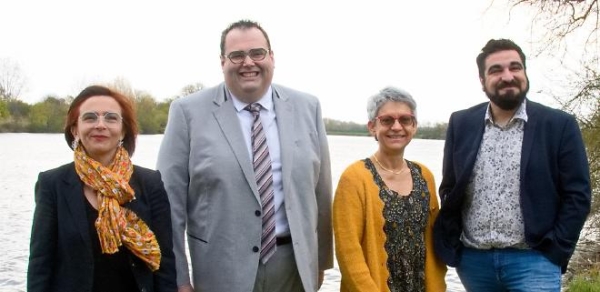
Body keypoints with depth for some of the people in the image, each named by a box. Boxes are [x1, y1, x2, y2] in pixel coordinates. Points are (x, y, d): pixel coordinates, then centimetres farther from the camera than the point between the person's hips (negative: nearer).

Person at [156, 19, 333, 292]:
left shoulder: (307, 108, 3)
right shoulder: (188, 112, -6)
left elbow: (320, 190, 7)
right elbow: (170, 198, -6)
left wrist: (321, 260, 10)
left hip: (295, 267, 3)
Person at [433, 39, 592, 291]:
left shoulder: (559, 125, -3)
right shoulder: (461, 123, 4)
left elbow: (577, 195, -2)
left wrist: (554, 253, -8)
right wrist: (449, 246, 4)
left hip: (532, 260, -3)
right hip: (473, 260, 3)